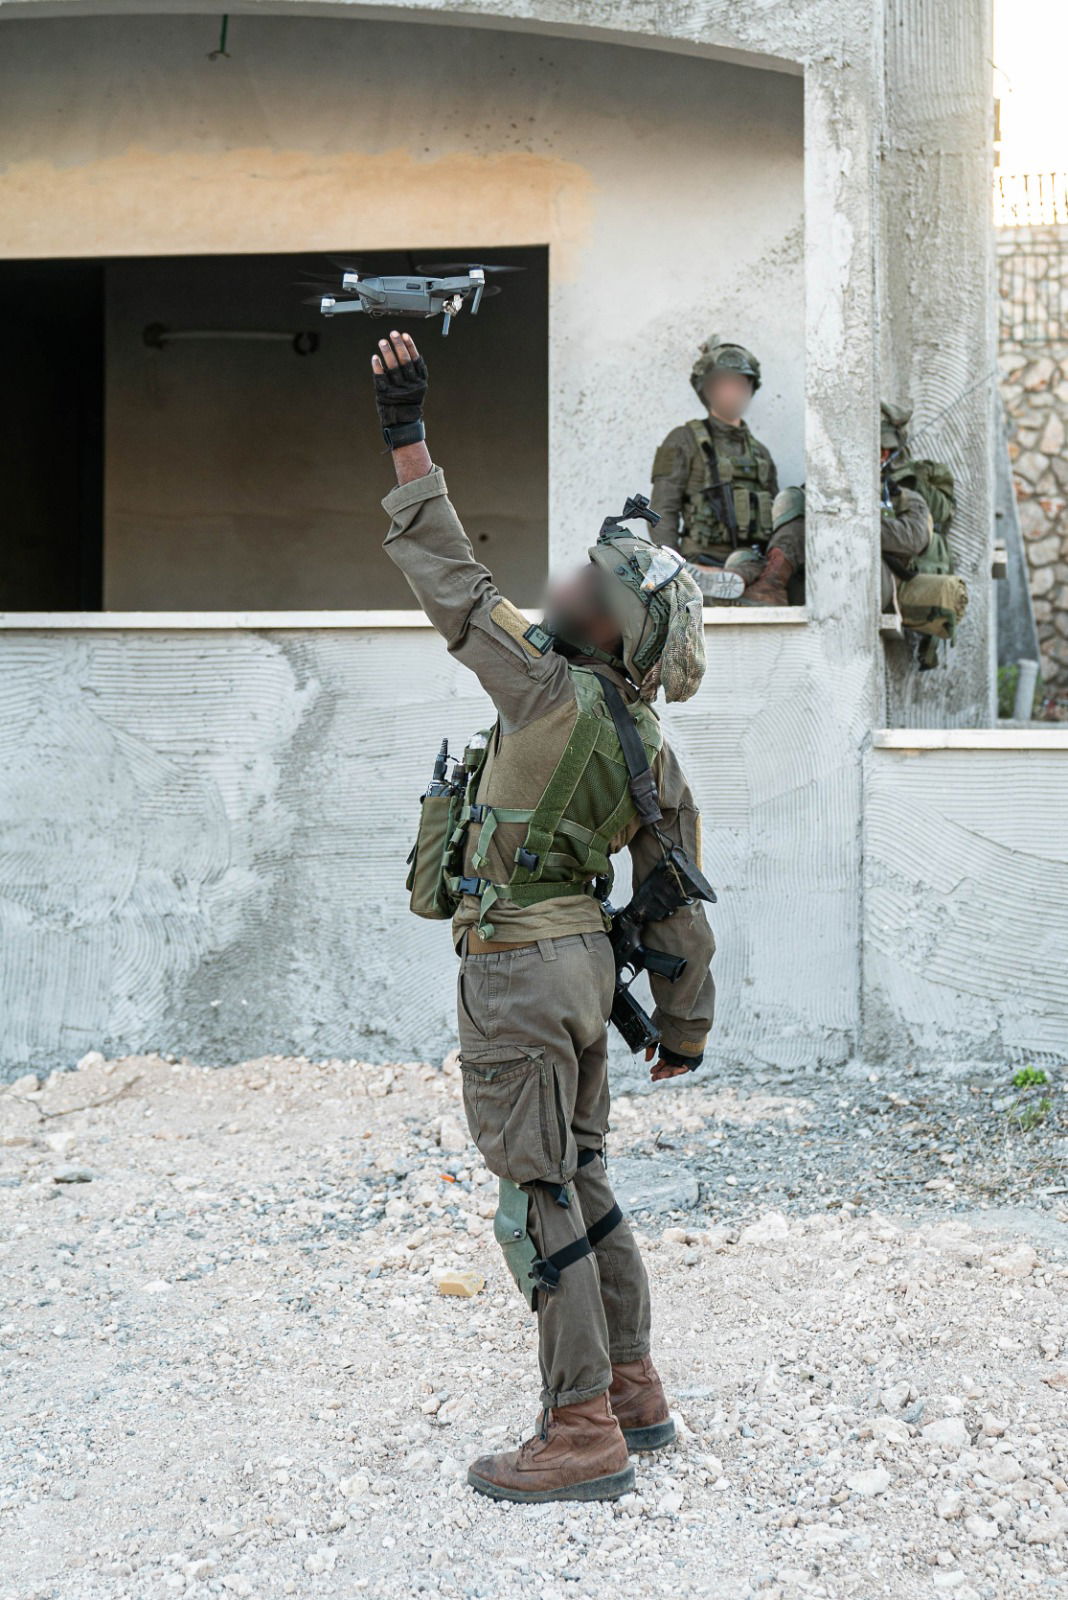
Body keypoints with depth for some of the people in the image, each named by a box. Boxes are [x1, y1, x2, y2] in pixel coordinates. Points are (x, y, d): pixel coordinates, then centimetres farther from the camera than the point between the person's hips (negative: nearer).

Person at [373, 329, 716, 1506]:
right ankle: (633, 1393, 26)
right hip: (579, 957, 8)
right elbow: (680, 898, 9)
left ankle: (583, 1434, 2)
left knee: (539, 1195, -3)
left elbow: (450, 580, -15)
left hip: (516, 964, -8)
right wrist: (686, 1020, 19)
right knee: (582, 1177, 18)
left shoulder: (554, 695, -17)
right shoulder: (654, 755, 5)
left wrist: (406, 438, -11)